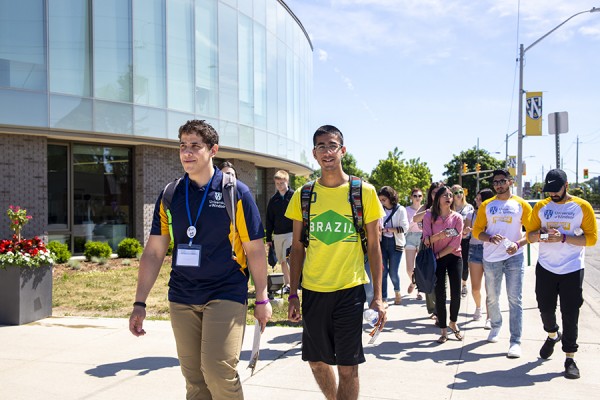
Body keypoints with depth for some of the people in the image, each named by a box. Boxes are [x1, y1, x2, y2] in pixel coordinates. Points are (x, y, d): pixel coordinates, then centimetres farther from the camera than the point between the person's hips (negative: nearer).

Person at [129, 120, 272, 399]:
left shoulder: (236, 192, -5)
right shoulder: (169, 196, 5)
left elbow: (255, 250, -1)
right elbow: (154, 252, 7)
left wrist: (262, 299, 0)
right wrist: (139, 303, 2)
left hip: (226, 294, -4)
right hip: (181, 298, 4)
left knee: (218, 370, -15)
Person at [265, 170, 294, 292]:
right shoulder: (273, 200, 10)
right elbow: (269, 220, 14)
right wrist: (268, 238, 12)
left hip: (291, 233, -5)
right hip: (277, 235, 5)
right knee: (282, 261, 10)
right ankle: (287, 284, 18)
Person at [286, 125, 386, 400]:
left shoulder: (364, 192, -3)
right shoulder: (303, 196, 3)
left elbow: (374, 247, 1)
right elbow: (298, 247, 9)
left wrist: (377, 296, -3)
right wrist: (293, 294, 6)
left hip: (350, 291, -2)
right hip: (313, 291, 3)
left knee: (348, 367, 1)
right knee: (316, 361, 14)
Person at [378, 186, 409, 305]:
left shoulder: (400, 210, -4)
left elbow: (404, 227, -11)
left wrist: (386, 229, -16)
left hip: (395, 244, -2)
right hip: (382, 243, 2)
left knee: (393, 272, 0)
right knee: (383, 271, -1)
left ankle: (397, 291, 30)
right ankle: (383, 299, 8)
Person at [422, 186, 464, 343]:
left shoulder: (457, 217, -2)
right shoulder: (429, 216, -3)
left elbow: (455, 243, -7)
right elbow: (426, 239, -11)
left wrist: (439, 255, -11)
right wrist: (440, 235, -29)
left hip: (454, 257, 1)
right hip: (436, 259, -1)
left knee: (456, 293, 0)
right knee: (440, 295, -2)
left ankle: (453, 323, 26)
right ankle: (444, 331, 8)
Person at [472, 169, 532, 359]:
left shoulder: (521, 204, 1)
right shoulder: (486, 205, 7)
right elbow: (477, 230, 5)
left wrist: (518, 244, -17)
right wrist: (491, 238, -15)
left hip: (514, 257, -3)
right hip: (491, 258, 3)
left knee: (515, 299, -5)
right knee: (492, 298, 13)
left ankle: (515, 341, -2)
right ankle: (496, 326, 38)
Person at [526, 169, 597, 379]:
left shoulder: (582, 207, -5)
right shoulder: (541, 207, 4)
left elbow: (592, 237, -8)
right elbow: (530, 234, 8)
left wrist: (564, 238, -21)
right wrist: (539, 234, -16)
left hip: (572, 269, -3)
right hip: (545, 267, 3)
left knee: (570, 314, 0)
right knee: (545, 307, 13)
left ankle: (570, 358, 11)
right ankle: (552, 335, 43)